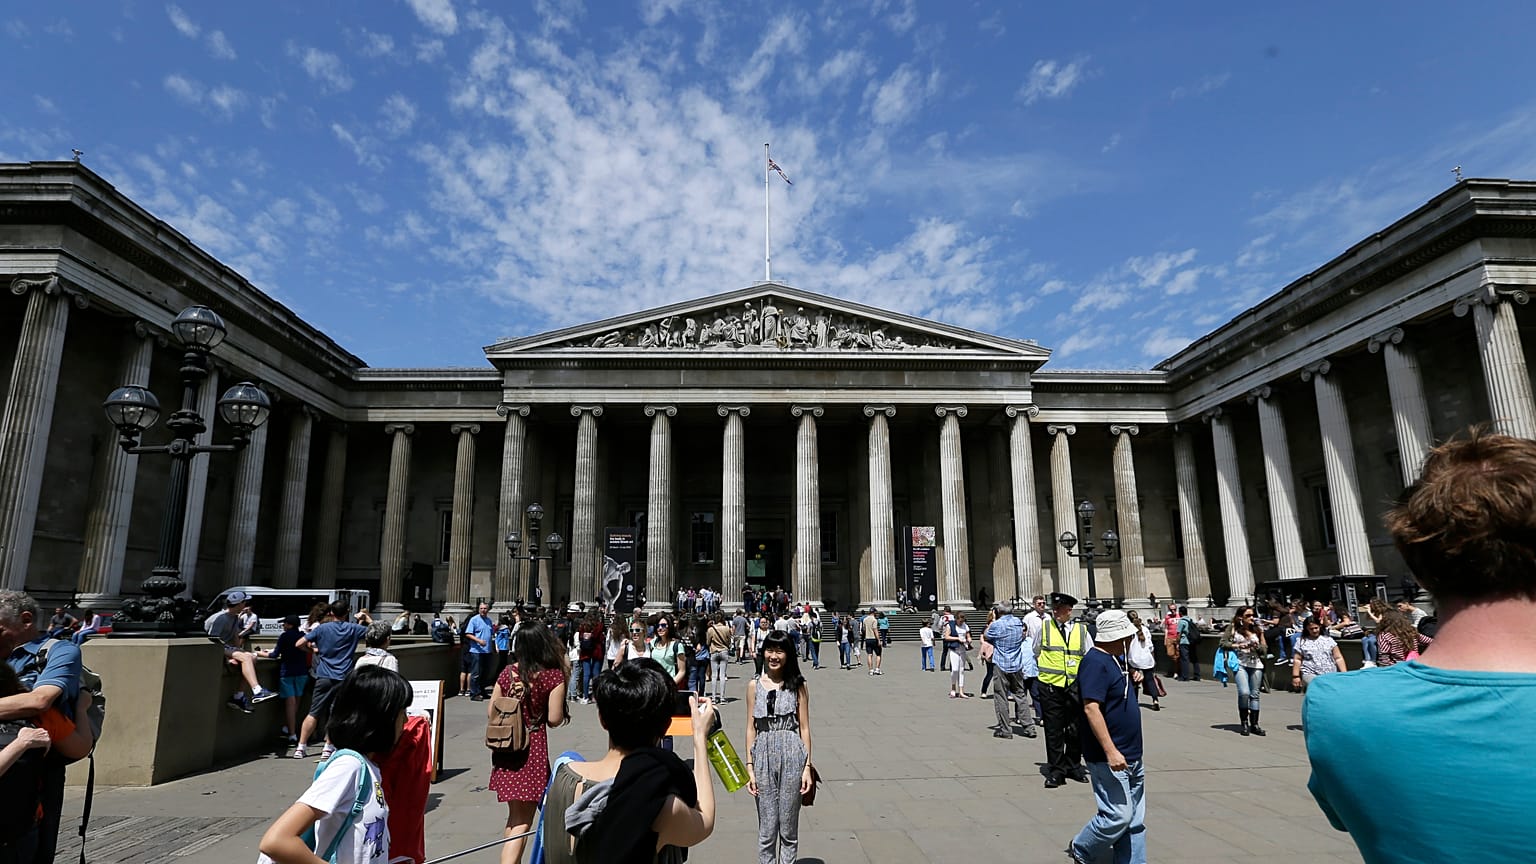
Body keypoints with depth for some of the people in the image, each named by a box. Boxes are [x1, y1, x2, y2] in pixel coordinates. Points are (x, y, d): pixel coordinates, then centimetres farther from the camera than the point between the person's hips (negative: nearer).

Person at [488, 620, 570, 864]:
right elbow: (554, 719, -14)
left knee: (515, 814, 23)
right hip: (533, 748, -5)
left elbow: (491, 712, 5)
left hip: (505, 746, 5)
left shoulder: (508, 672, 0)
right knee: (522, 821, 2)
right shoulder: (554, 675, -13)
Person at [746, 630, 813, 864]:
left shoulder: (798, 685, 0)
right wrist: (749, 766, 1)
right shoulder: (755, 685, 4)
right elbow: (751, 728, 5)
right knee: (766, 829, 8)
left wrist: (807, 766, -2)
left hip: (791, 757, -1)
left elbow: (804, 728, 2)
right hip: (763, 757, 1)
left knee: (789, 829, 9)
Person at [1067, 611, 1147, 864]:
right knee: (1118, 816, -6)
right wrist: (1111, 751, -28)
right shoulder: (1095, 662, -19)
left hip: (1130, 756, 10)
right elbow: (1091, 708, -26)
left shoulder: (1112, 661, 12)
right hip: (1109, 758, -10)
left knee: (1135, 821, 13)